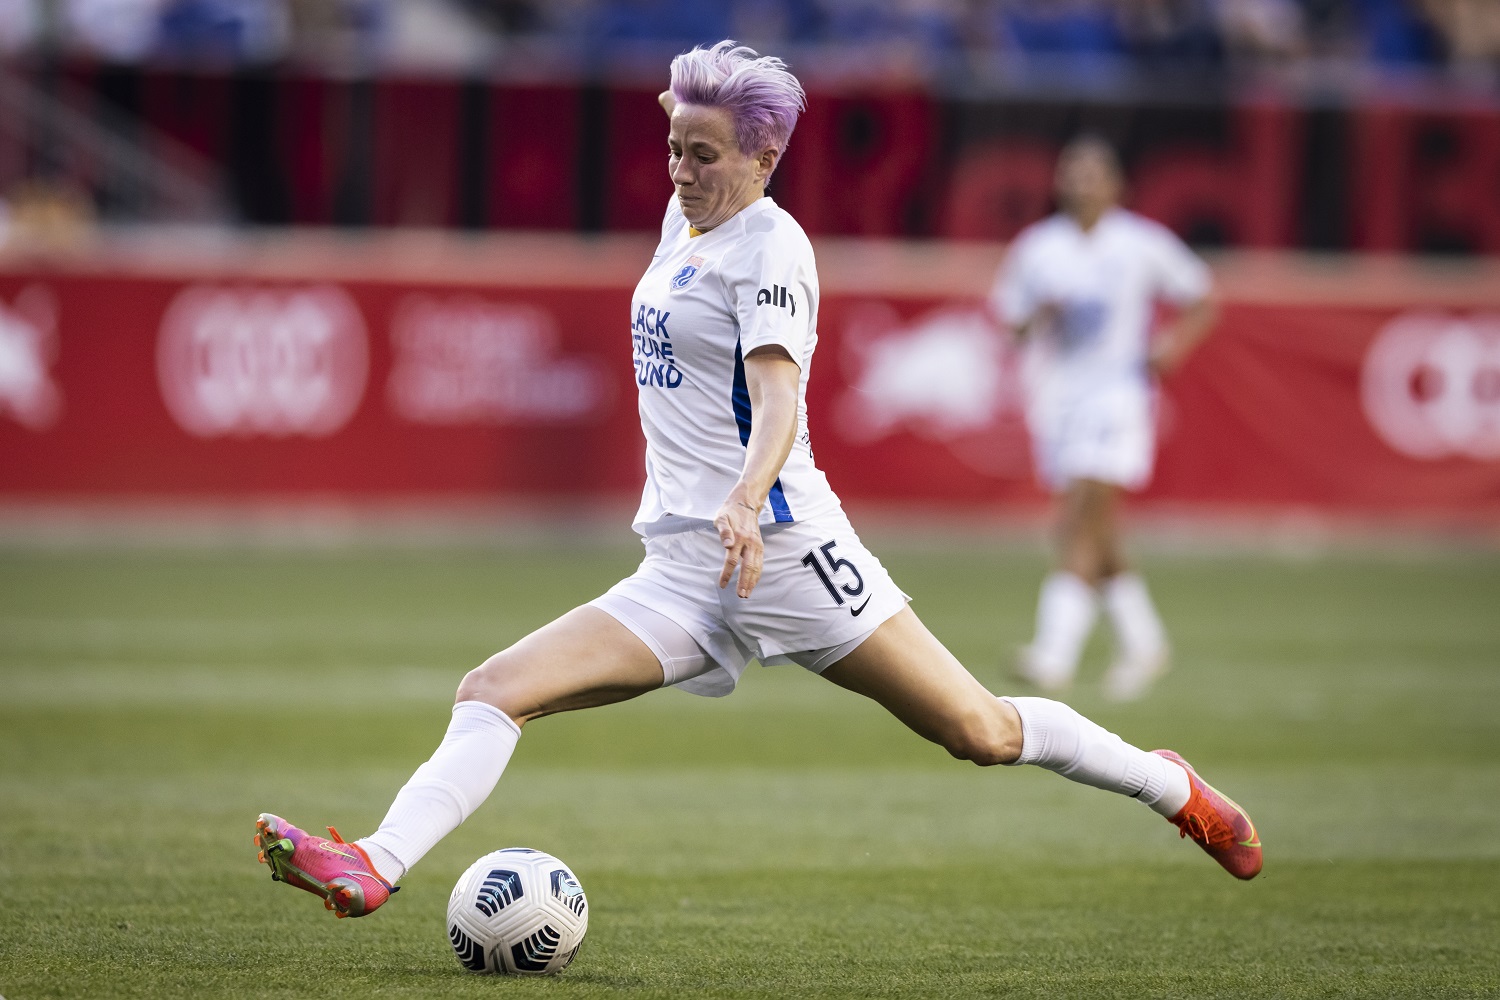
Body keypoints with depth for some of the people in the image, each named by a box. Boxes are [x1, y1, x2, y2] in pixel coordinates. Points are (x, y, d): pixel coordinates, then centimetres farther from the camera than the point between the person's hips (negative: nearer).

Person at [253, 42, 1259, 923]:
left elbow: (779, 394, -22)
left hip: (781, 548, -7)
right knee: (495, 690, -11)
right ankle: (375, 869, -25)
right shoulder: (686, 220, 14)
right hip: (680, 575, 7)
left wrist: (745, 500, -38)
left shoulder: (768, 244, -8)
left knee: (981, 733, -3)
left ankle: (1168, 785, 19)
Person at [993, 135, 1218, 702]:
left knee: (1080, 519, -18)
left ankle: (1056, 653, -26)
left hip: (1118, 393, -4)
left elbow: (1200, 301, 10)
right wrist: (1041, 319, -10)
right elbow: (1008, 319, 11)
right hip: (1054, 395, 4)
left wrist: (1174, 342, -9)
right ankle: (1142, 642, 26)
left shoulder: (1145, 245, 1)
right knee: (1095, 533, 8)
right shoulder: (1037, 247, 7)